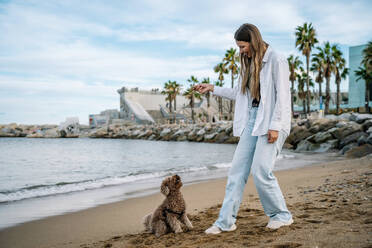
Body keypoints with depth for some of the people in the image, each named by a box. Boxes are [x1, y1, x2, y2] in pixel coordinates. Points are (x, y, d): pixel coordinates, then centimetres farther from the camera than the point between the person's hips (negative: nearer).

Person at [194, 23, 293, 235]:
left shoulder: (276, 60, -7)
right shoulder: (249, 63, 17)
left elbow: (283, 96, -12)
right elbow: (239, 93, 24)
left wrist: (275, 126, -17)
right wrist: (213, 88, 20)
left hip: (272, 122, -7)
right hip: (251, 120, 7)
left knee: (261, 171, -12)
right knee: (237, 169, 0)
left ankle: (282, 215, 9)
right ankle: (226, 221, 4)